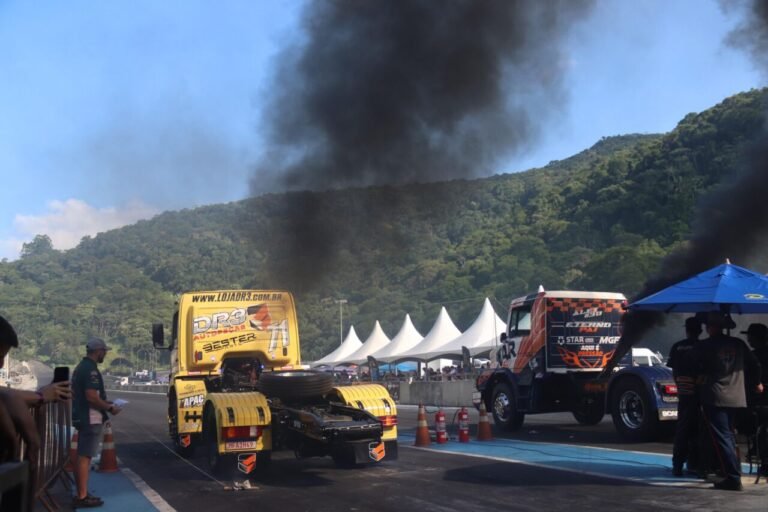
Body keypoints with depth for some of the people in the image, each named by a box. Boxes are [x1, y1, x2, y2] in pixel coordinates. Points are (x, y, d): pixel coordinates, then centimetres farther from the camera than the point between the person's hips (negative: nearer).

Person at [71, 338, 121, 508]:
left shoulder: (81, 367, 15)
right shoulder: (91, 369, -18)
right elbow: (91, 397, -25)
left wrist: (104, 402, 20)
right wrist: (110, 408, -13)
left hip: (82, 417, 11)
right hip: (91, 419, -11)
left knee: (82, 457, 14)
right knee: (85, 457, -8)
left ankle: (81, 494, 20)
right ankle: (82, 497, -5)